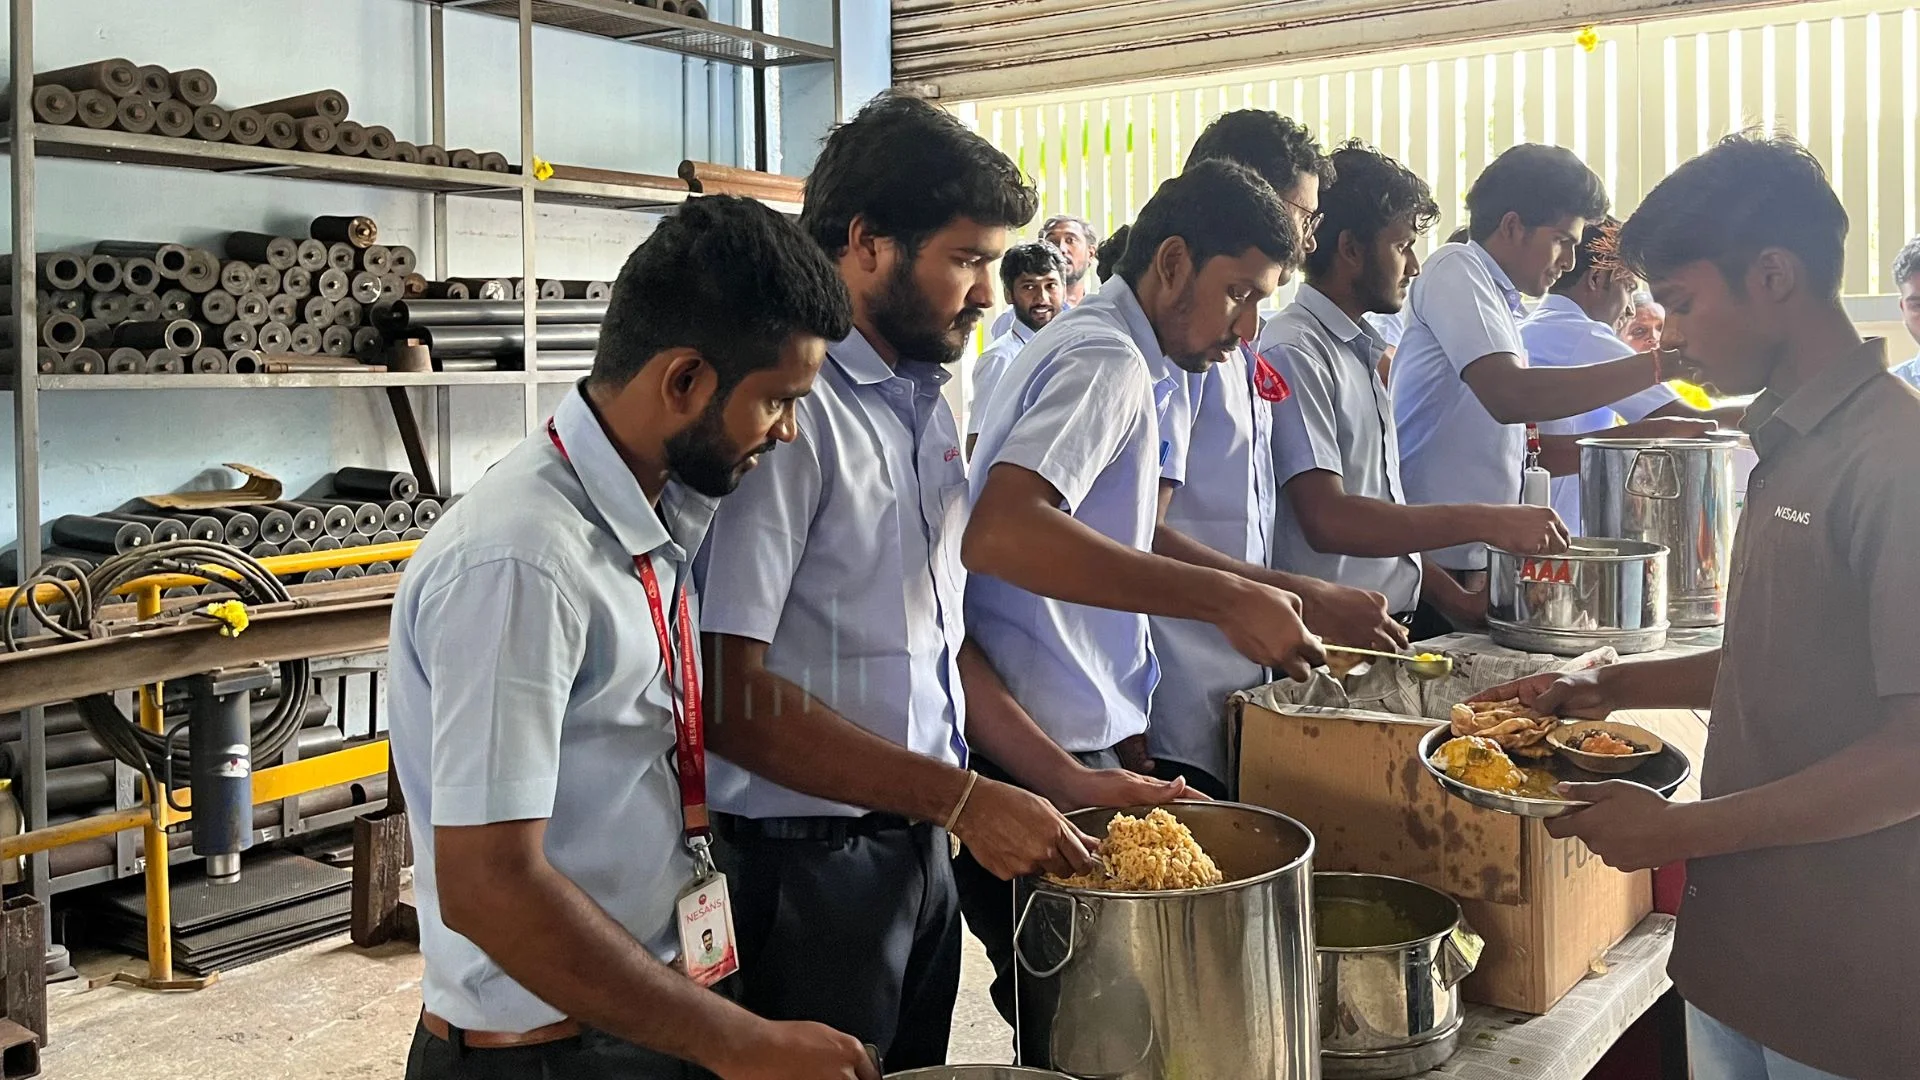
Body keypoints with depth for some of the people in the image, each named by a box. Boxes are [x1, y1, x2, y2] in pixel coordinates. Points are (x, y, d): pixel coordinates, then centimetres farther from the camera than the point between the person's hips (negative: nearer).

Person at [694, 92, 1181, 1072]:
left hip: (916, 848, 8)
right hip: (803, 869, -8)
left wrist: (1073, 782, 9)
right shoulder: (787, 407, -19)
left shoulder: (925, 403, 10)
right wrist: (962, 799, -21)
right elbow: (730, 692, -24)